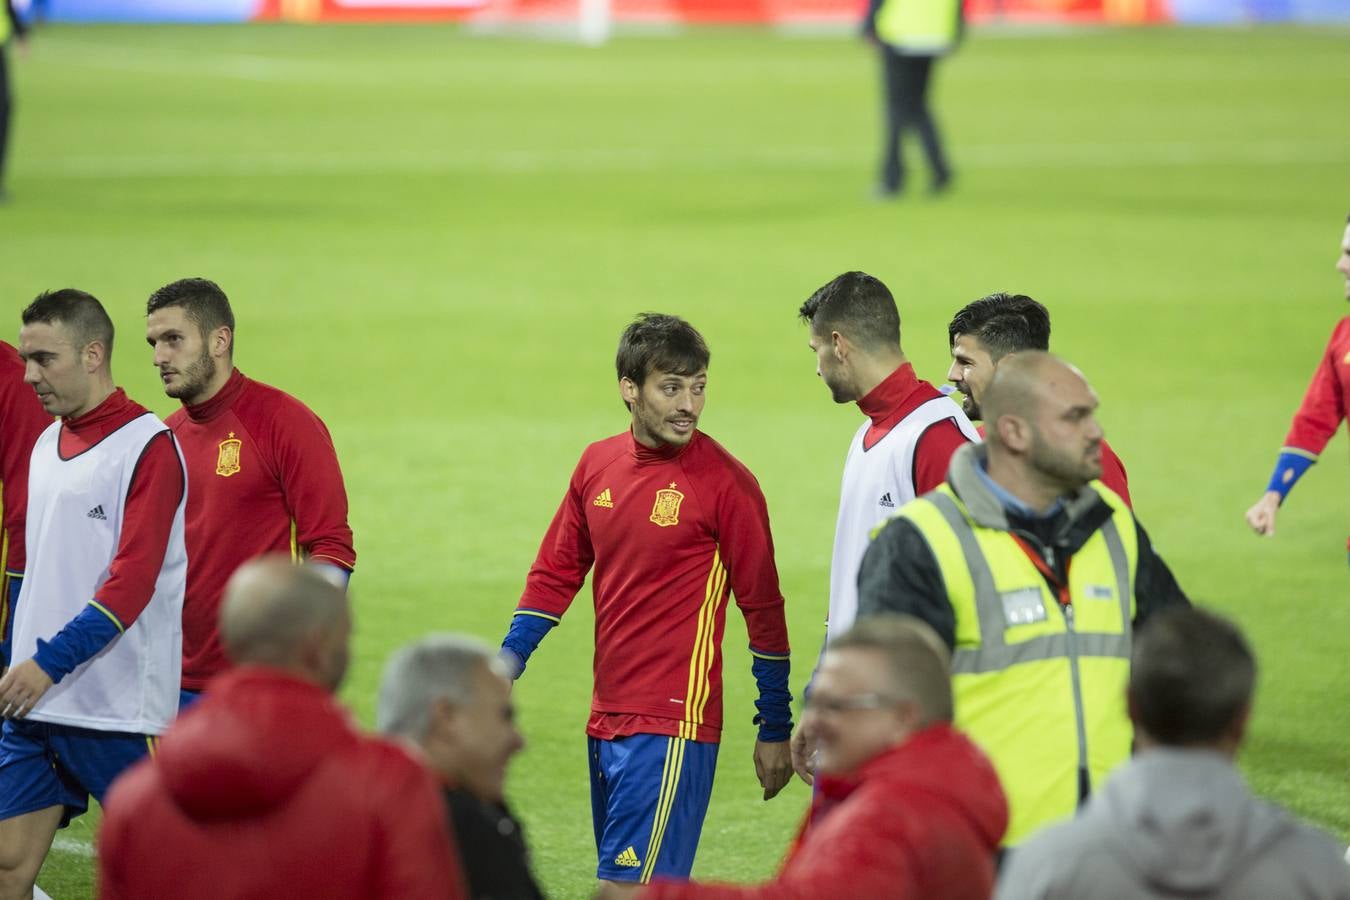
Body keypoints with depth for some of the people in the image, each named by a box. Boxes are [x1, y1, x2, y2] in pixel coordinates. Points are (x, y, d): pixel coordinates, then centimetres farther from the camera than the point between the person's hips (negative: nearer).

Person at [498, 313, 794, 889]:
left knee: (625, 885, -12)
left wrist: (776, 731, -2)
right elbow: (556, 571, 18)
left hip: (672, 728, -6)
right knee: (628, 883, 11)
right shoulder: (598, 465, 8)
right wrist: (508, 660, 7)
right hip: (607, 720, 6)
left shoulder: (725, 482, -8)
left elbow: (762, 606, -4)